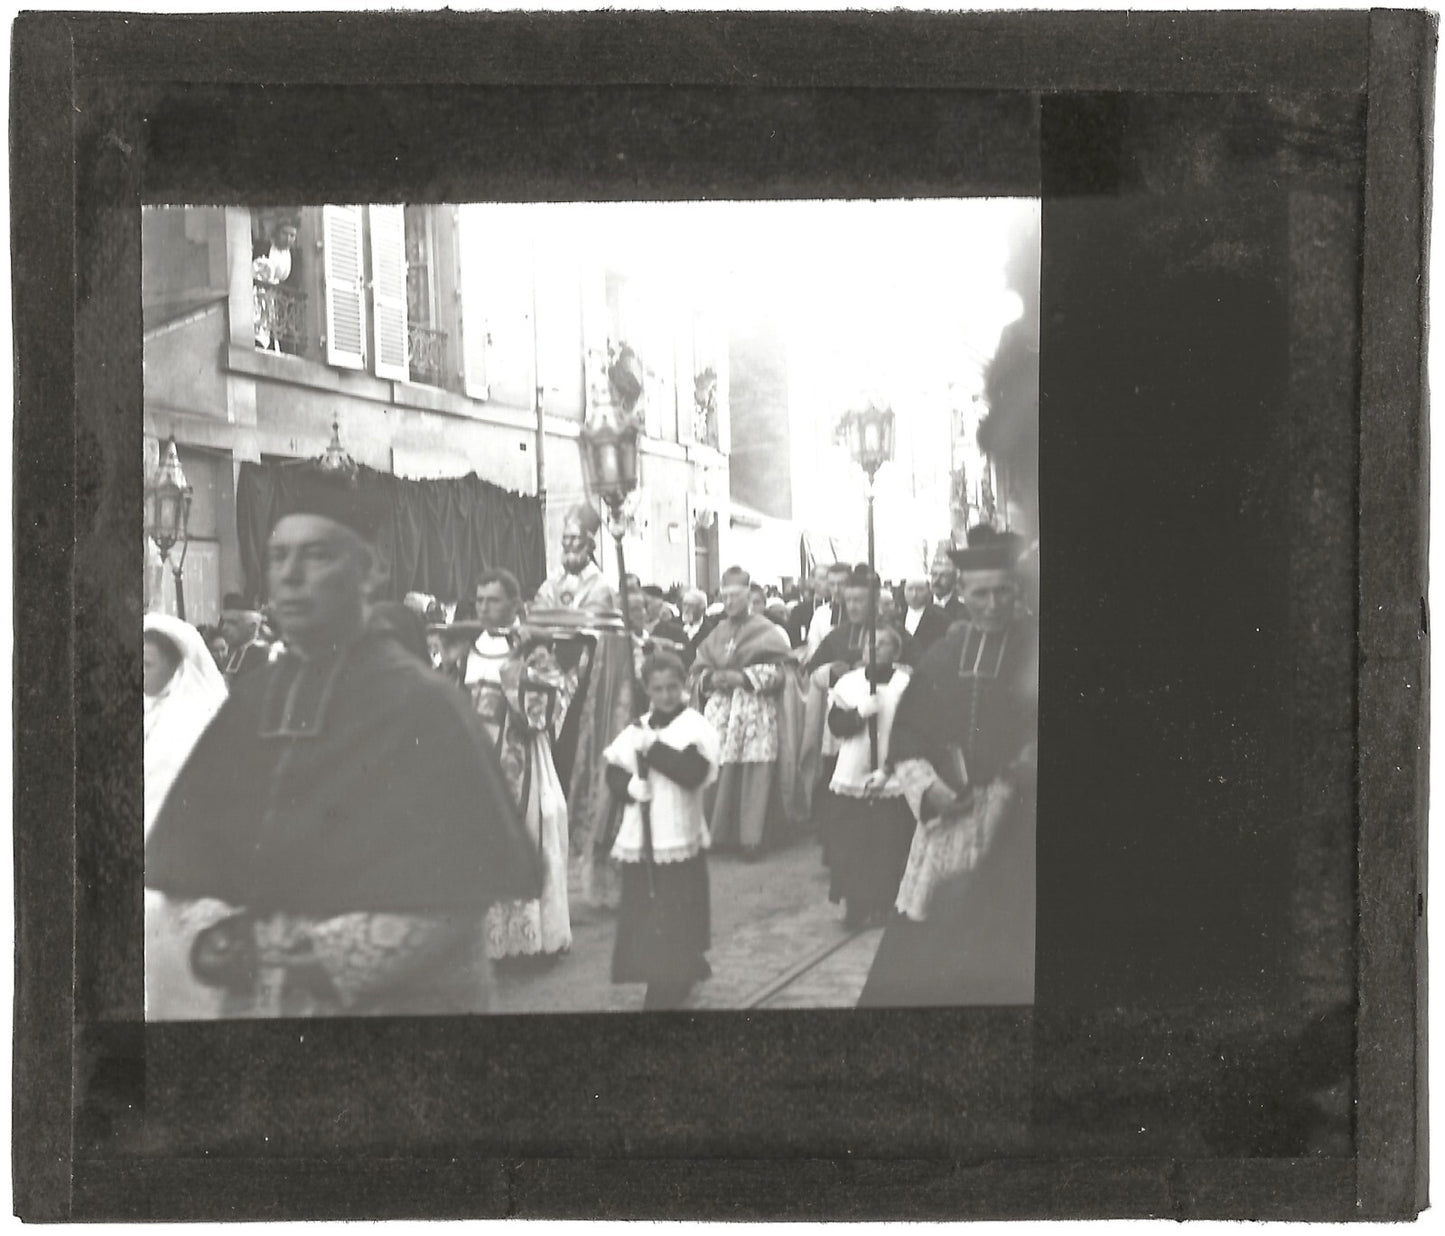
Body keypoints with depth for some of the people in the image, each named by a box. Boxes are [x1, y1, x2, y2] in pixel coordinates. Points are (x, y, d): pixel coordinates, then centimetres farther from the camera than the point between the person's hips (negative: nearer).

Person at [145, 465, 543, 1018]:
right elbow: (183, 848, 9)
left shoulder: (422, 706, -9)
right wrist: (217, 933, -9)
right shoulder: (248, 703, 6)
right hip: (251, 997, 5)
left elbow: (463, 881, -12)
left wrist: (344, 960, -18)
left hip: (396, 997, -4)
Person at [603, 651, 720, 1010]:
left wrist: (652, 747, -17)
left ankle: (669, 992, 3)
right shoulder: (638, 728, 12)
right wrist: (629, 785, -11)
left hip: (678, 838, -5)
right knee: (642, 916, 8)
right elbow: (613, 771, 11)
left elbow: (693, 772, -20)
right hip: (639, 839, 5)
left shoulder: (695, 726, -5)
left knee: (675, 921, -4)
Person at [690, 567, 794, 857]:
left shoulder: (766, 631, 2)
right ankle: (718, 831, 5)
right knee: (717, 773, -3)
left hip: (755, 711, -4)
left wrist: (742, 677, -13)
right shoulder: (717, 633, 15)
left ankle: (751, 836, -1)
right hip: (719, 710, 4)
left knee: (754, 775, -6)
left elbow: (777, 670, -6)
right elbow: (698, 669, 15)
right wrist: (711, 678, -7)